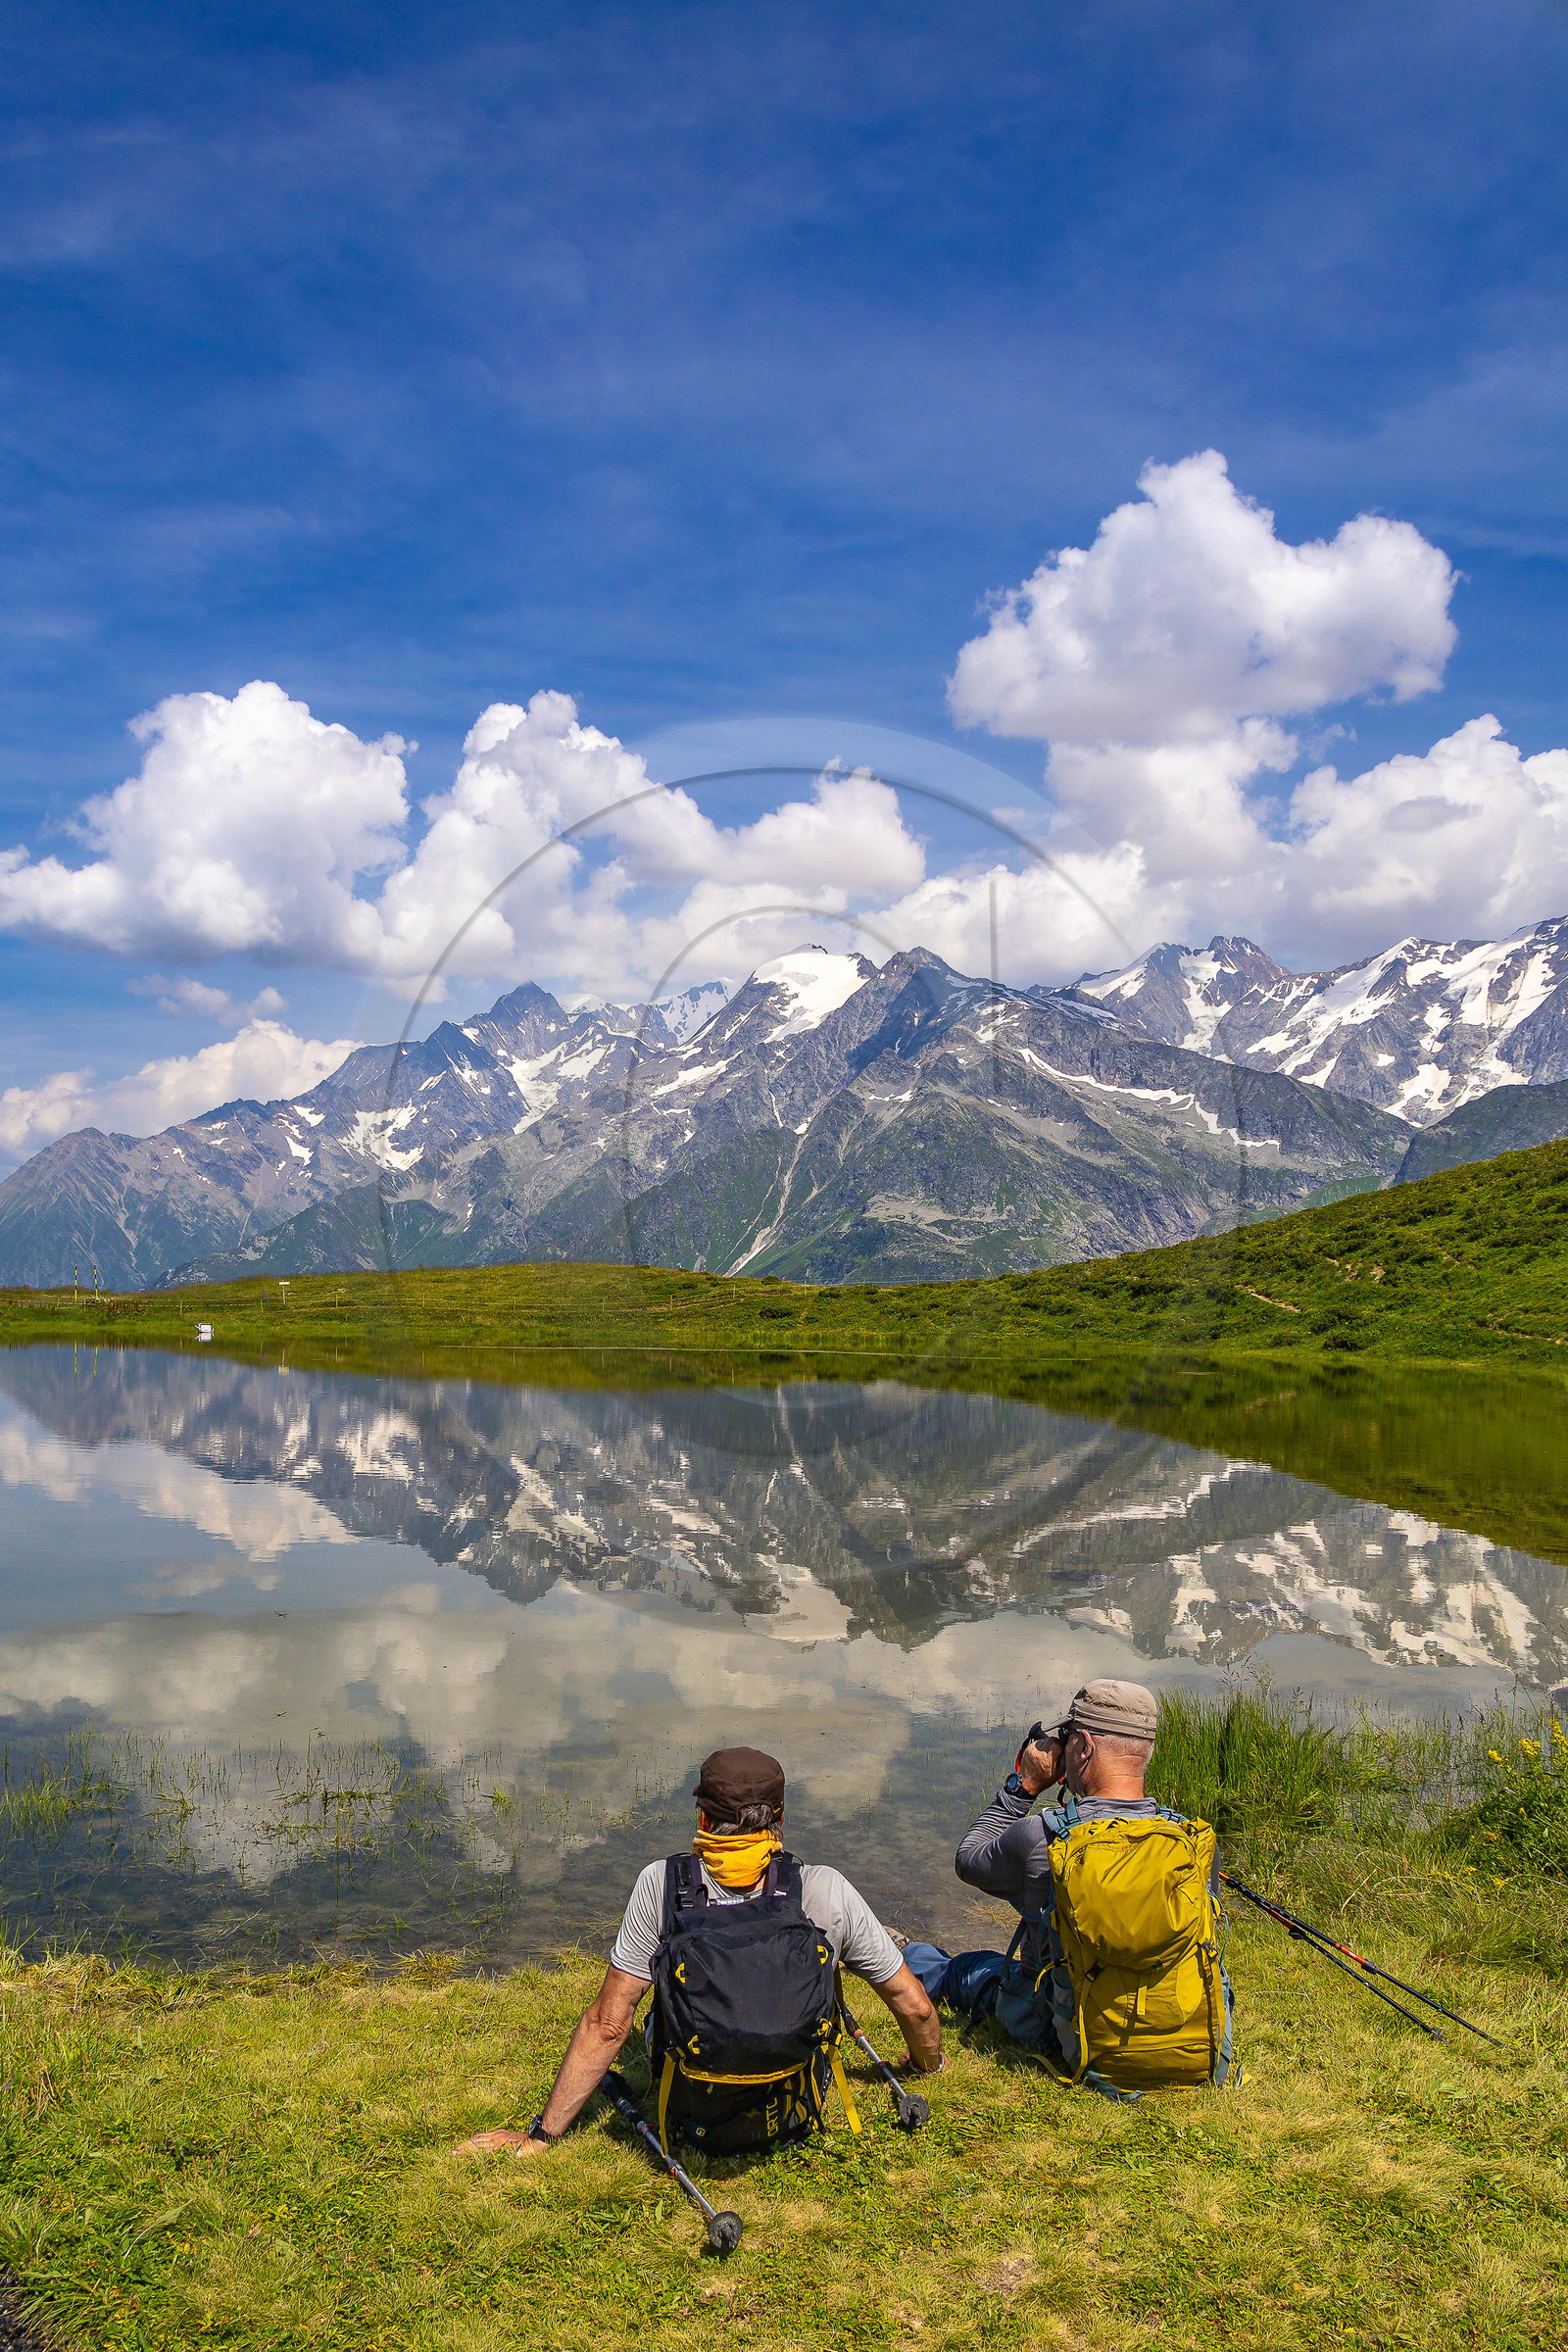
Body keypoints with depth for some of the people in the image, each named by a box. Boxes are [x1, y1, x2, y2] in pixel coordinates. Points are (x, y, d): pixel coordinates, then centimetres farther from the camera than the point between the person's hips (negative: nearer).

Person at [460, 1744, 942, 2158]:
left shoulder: (662, 1884, -15)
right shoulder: (826, 1890, -14)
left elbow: (608, 2023, -13)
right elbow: (914, 2005, -4)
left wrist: (540, 2135, -2)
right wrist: (927, 2064, 19)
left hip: (695, 2119, 0)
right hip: (796, 2117, 1)